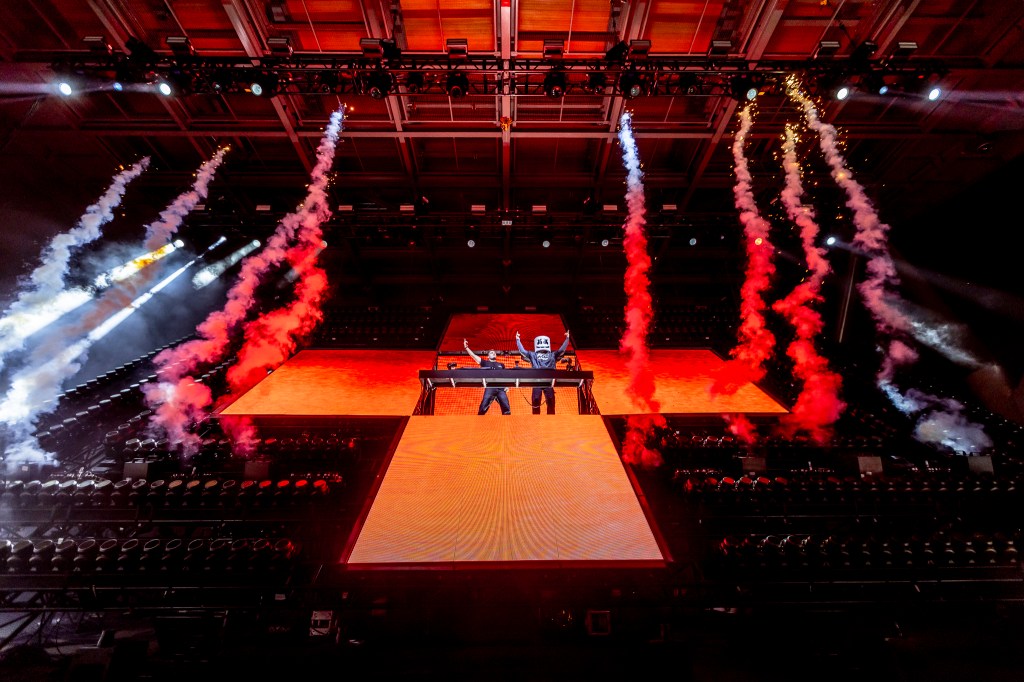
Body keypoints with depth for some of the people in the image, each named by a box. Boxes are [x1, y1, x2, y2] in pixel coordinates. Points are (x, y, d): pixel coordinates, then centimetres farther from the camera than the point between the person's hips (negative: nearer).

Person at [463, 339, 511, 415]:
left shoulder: (501, 365, 24)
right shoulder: (485, 363, 17)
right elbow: (473, 356, 10)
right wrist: (466, 347, 2)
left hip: (501, 389, 2)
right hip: (489, 388, -2)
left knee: (506, 408, -4)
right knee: (483, 408, -8)